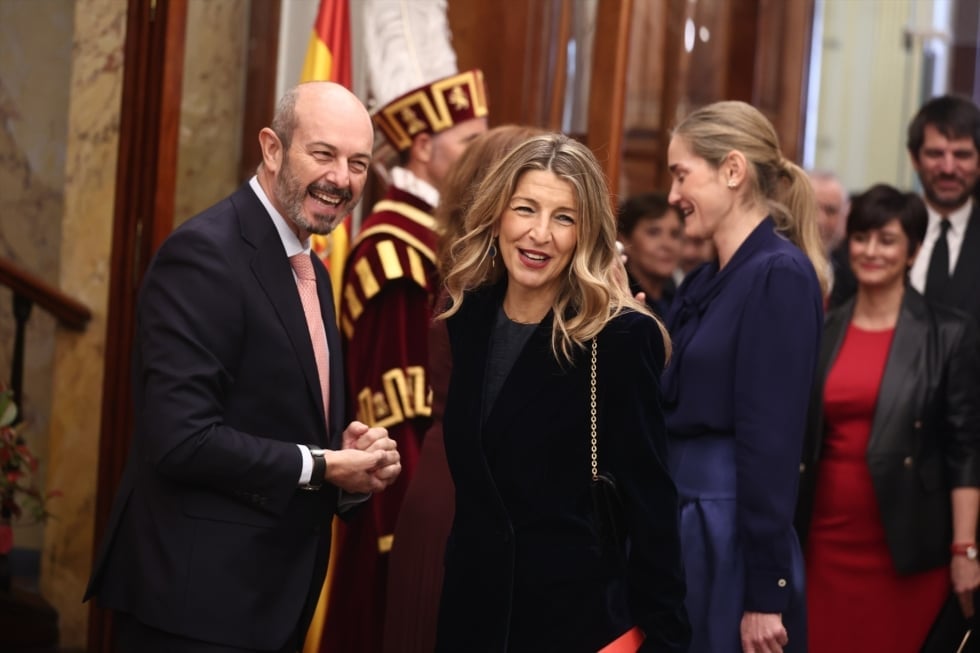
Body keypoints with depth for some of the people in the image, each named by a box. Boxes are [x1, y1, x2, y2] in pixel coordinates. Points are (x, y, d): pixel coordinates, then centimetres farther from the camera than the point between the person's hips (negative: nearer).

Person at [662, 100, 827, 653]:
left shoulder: (780, 275, -13)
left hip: (731, 538, -8)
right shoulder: (704, 281, 14)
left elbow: (773, 440, -17)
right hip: (676, 526, 8)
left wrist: (764, 595, -19)